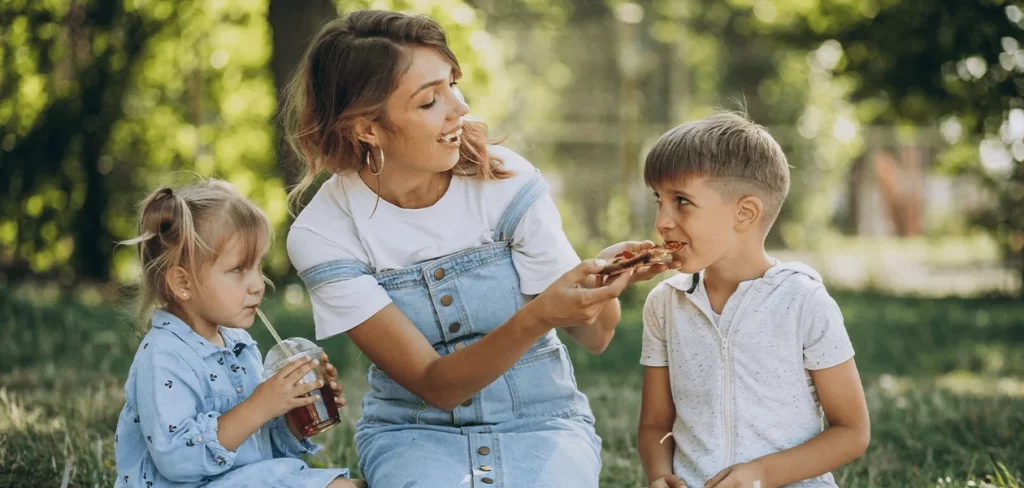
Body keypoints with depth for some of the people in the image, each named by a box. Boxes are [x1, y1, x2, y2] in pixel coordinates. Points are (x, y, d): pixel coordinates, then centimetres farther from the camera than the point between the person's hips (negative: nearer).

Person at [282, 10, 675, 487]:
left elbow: (593, 336, -3)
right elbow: (435, 385, -17)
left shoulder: (505, 179, -10)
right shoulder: (322, 234, -13)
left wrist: (603, 278, -27)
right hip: (415, 429, -1)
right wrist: (536, 319, -34)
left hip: (539, 419, 1)